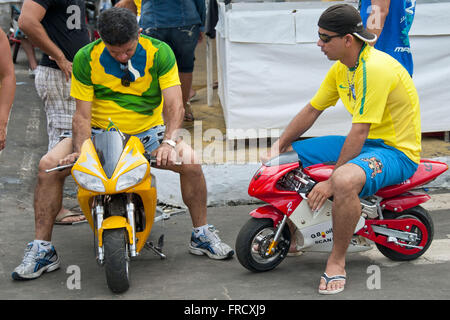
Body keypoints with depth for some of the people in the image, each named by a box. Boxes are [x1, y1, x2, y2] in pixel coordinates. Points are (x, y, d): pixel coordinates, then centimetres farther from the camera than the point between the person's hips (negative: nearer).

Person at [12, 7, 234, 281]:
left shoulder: (159, 53, -11)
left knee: (191, 161, -25)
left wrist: (168, 142, -35)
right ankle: (42, 250, -9)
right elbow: (82, 114, -10)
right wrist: (80, 151, -27)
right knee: (49, 165, -21)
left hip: (148, 133, 0)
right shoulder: (85, 59, -10)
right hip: (100, 134, 0)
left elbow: (175, 105, -17)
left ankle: (201, 235, -2)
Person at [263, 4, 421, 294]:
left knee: (345, 181, -40)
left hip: (397, 151, -10)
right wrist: (278, 147, 5)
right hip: (364, 143, 10)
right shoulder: (341, 67, 5)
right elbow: (312, 110, 13)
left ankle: (337, 261, -19)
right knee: (288, 155, 8)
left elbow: (359, 132, -28)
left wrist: (330, 181, -26)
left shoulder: (375, 68, -25)